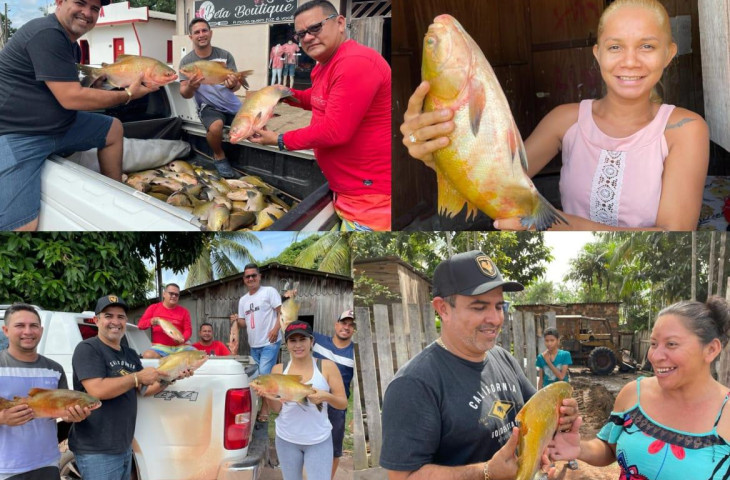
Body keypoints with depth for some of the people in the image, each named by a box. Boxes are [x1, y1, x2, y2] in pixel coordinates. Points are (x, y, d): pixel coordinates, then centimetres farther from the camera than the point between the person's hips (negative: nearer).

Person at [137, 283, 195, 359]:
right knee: (148, 355, -33)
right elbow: (140, 325, 9)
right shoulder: (153, 308, 12)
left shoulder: (184, 311, 13)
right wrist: (151, 321, -14)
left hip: (179, 347, 1)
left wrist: (182, 339, -17)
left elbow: (188, 330, 6)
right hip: (160, 346, -1)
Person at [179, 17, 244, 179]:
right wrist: (190, 87, -36)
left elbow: (237, 85, -8)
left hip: (232, 104, 3)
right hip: (208, 106, -3)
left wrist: (233, 85, -34)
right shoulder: (187, 61, -8)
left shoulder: (225, 55, -5)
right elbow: (184, 94, -10)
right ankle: (219, 156, -3)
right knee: (215, 126, -35)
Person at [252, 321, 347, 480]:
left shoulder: (327, 367, -6)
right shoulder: (279, 369, 1)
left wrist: (326, 396, -22)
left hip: (319, 441, -2)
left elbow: (343, 403, -3)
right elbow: (277, 408, 2)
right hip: (286, 440, 3)